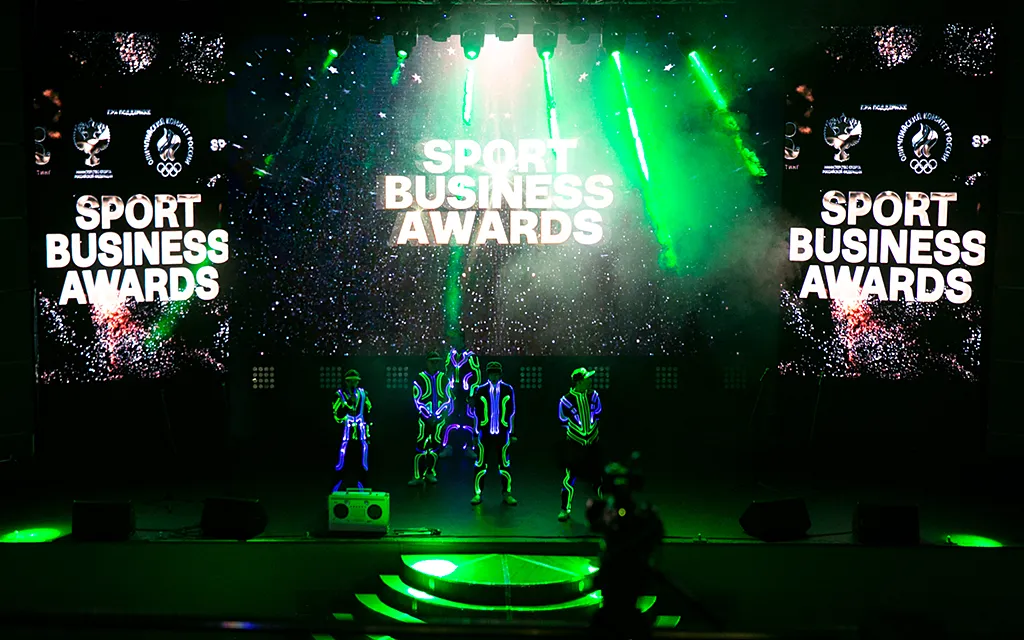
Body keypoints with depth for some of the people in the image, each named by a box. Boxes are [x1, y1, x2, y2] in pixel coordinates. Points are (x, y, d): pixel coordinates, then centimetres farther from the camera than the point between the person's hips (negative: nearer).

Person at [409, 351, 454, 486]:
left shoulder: (444, 378, 7)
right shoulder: (420, 378, -1)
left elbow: (448, 399, 5)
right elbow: (418, 400, -3)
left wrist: (437, 415, -5)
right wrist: (428, 416, -9)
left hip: (440, 418, 3)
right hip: (424, 418, -2)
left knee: (435, 446, 7)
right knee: (421, 447, -6)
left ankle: (430, 473, 17)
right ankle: (418, 476, -3)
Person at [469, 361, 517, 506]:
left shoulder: (508, 390, 2)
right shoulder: (480, 390, 3)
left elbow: (511, 412, 7)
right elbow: (476, 413, 7)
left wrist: (512, 433, 6)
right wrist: (476, 432, 6)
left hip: (502, 433, 0)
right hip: (485, 433, 0)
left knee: (504, 464, 5)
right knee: (481, 464, 2)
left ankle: (507, 494, 15)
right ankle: (477, 494, 12)